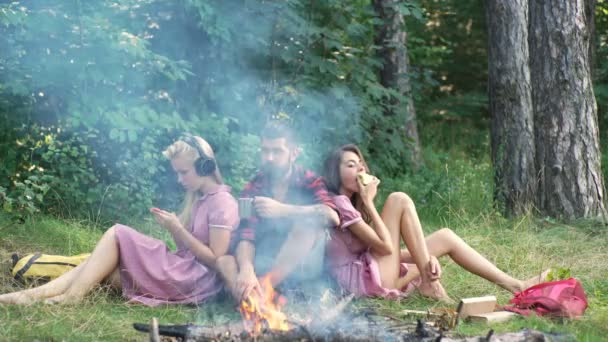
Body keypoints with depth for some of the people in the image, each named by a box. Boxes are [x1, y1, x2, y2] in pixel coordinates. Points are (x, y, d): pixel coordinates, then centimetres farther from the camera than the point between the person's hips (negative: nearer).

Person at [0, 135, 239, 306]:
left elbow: (216, 260, -14)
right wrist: (172, 227, 0)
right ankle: (33, 295, -21)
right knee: (104, 267, -7)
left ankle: (72, 296, -21)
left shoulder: (222, 202, -8)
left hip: (198, 280, -9)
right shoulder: (198, 199, 21)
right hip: (184, 273, 9)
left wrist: (178, 229, -13)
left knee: (118, 234, -15)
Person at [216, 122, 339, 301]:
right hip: (265, 264, 2)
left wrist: (281, 210, -33)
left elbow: (332, 216, -24)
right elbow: (246, 238, -11)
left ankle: (263, 287, -34)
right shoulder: (253, 188, 2)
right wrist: (246, 270, -35)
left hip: (301, 266, -2)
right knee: (224, 261, -23)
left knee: (309, 222, -29)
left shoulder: (309, 181, -3)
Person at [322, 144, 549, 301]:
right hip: (363, 279, -9)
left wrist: (425, 257, -3)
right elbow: (385, 246, -16)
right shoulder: (339, 203, -10)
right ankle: (429, 282, -12)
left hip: (375, 275, 9)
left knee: (444, 237, 9)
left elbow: (386, 249, 13)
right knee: (399, 201, -13)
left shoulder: (351, 205, 21)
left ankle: (515, 286, 4)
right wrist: (368, 202, -12)